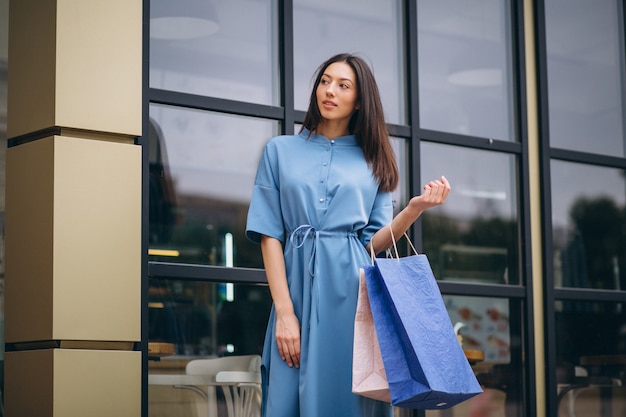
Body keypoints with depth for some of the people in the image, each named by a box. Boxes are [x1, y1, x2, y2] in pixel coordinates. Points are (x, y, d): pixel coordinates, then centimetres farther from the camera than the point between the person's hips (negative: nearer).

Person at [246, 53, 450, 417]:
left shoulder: (373, 161, 14)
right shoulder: (281, 150, 10)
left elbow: (374, 241, 7)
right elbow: (269, 234, 2)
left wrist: (417, 207, -11)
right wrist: (284, 311, -9)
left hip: (356, 291, 1)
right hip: (300, 287, -1)